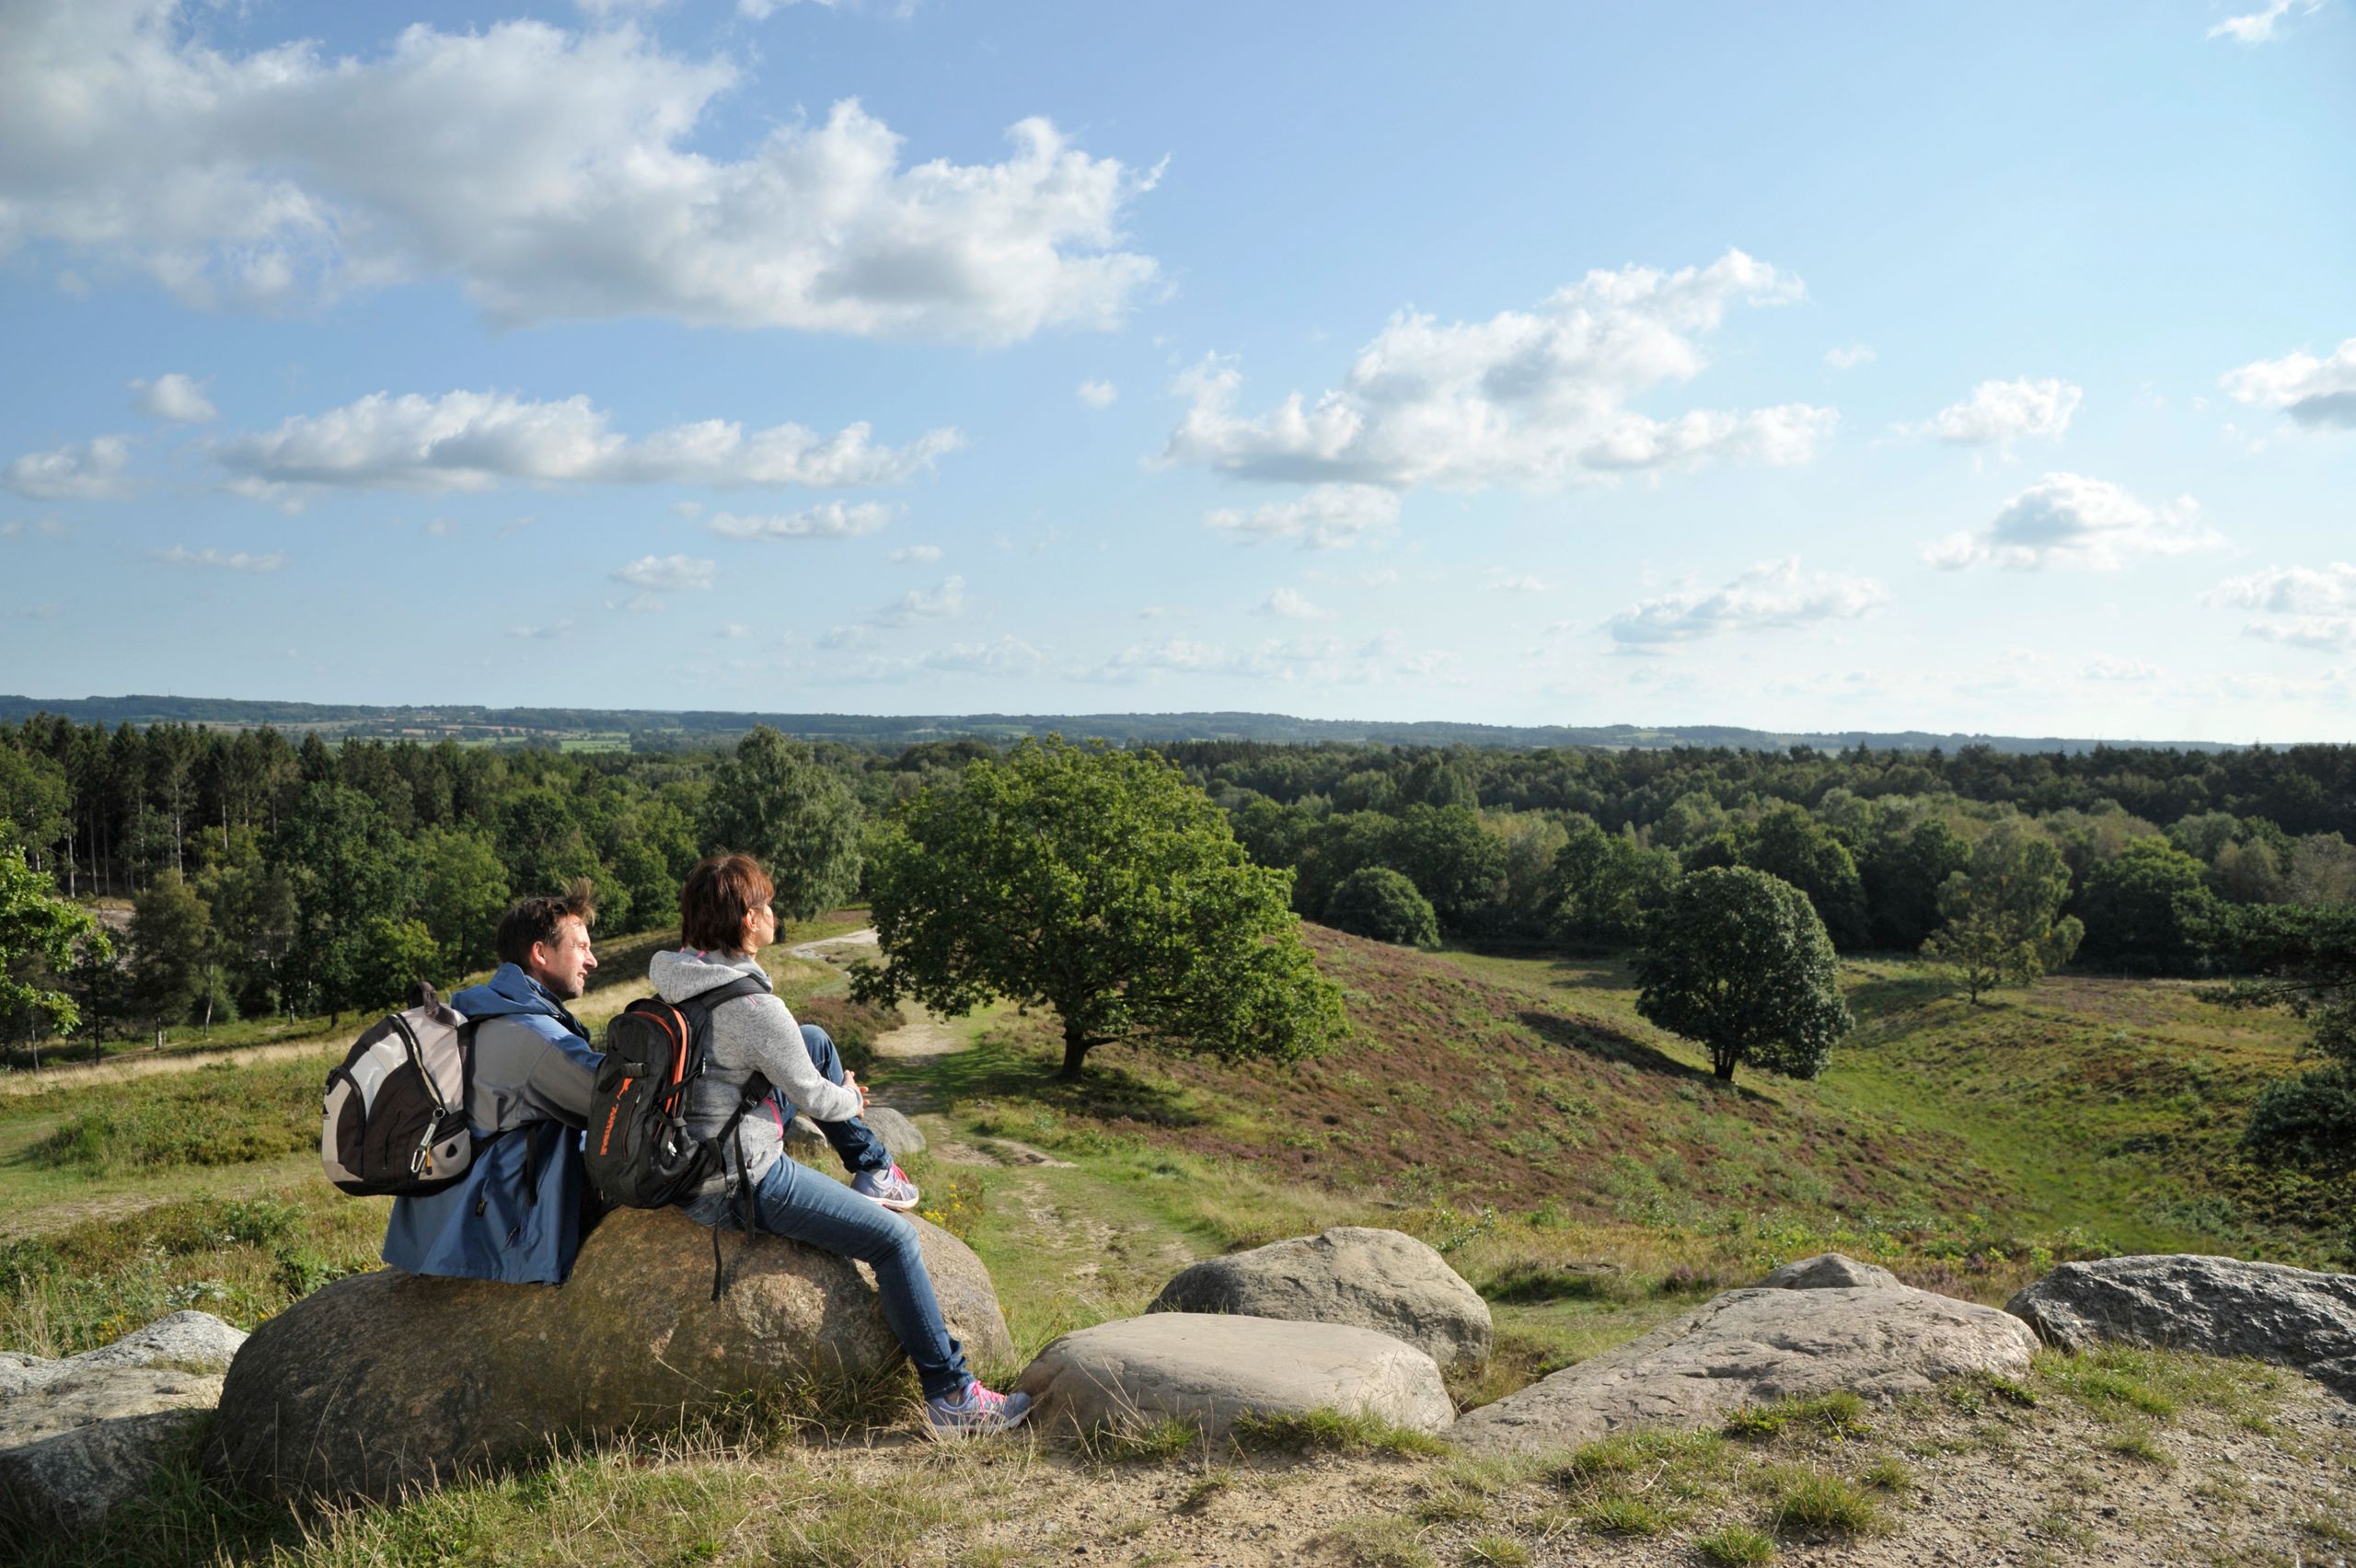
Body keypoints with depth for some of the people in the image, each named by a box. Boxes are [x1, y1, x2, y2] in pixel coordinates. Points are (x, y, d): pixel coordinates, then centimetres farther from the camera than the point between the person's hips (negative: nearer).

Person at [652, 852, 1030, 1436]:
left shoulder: (678, 977, 1)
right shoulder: (754, 1006, -25)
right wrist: (849, 1097, 9)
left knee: (816, 1039, 19)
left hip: (687, 1157, 9)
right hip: (739, 1186, -9)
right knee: (895, 1239, -5)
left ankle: (873, 1164, 32)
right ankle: (951, 1396, 1)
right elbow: (814, 1097, -14)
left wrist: (832, 1088, 21)